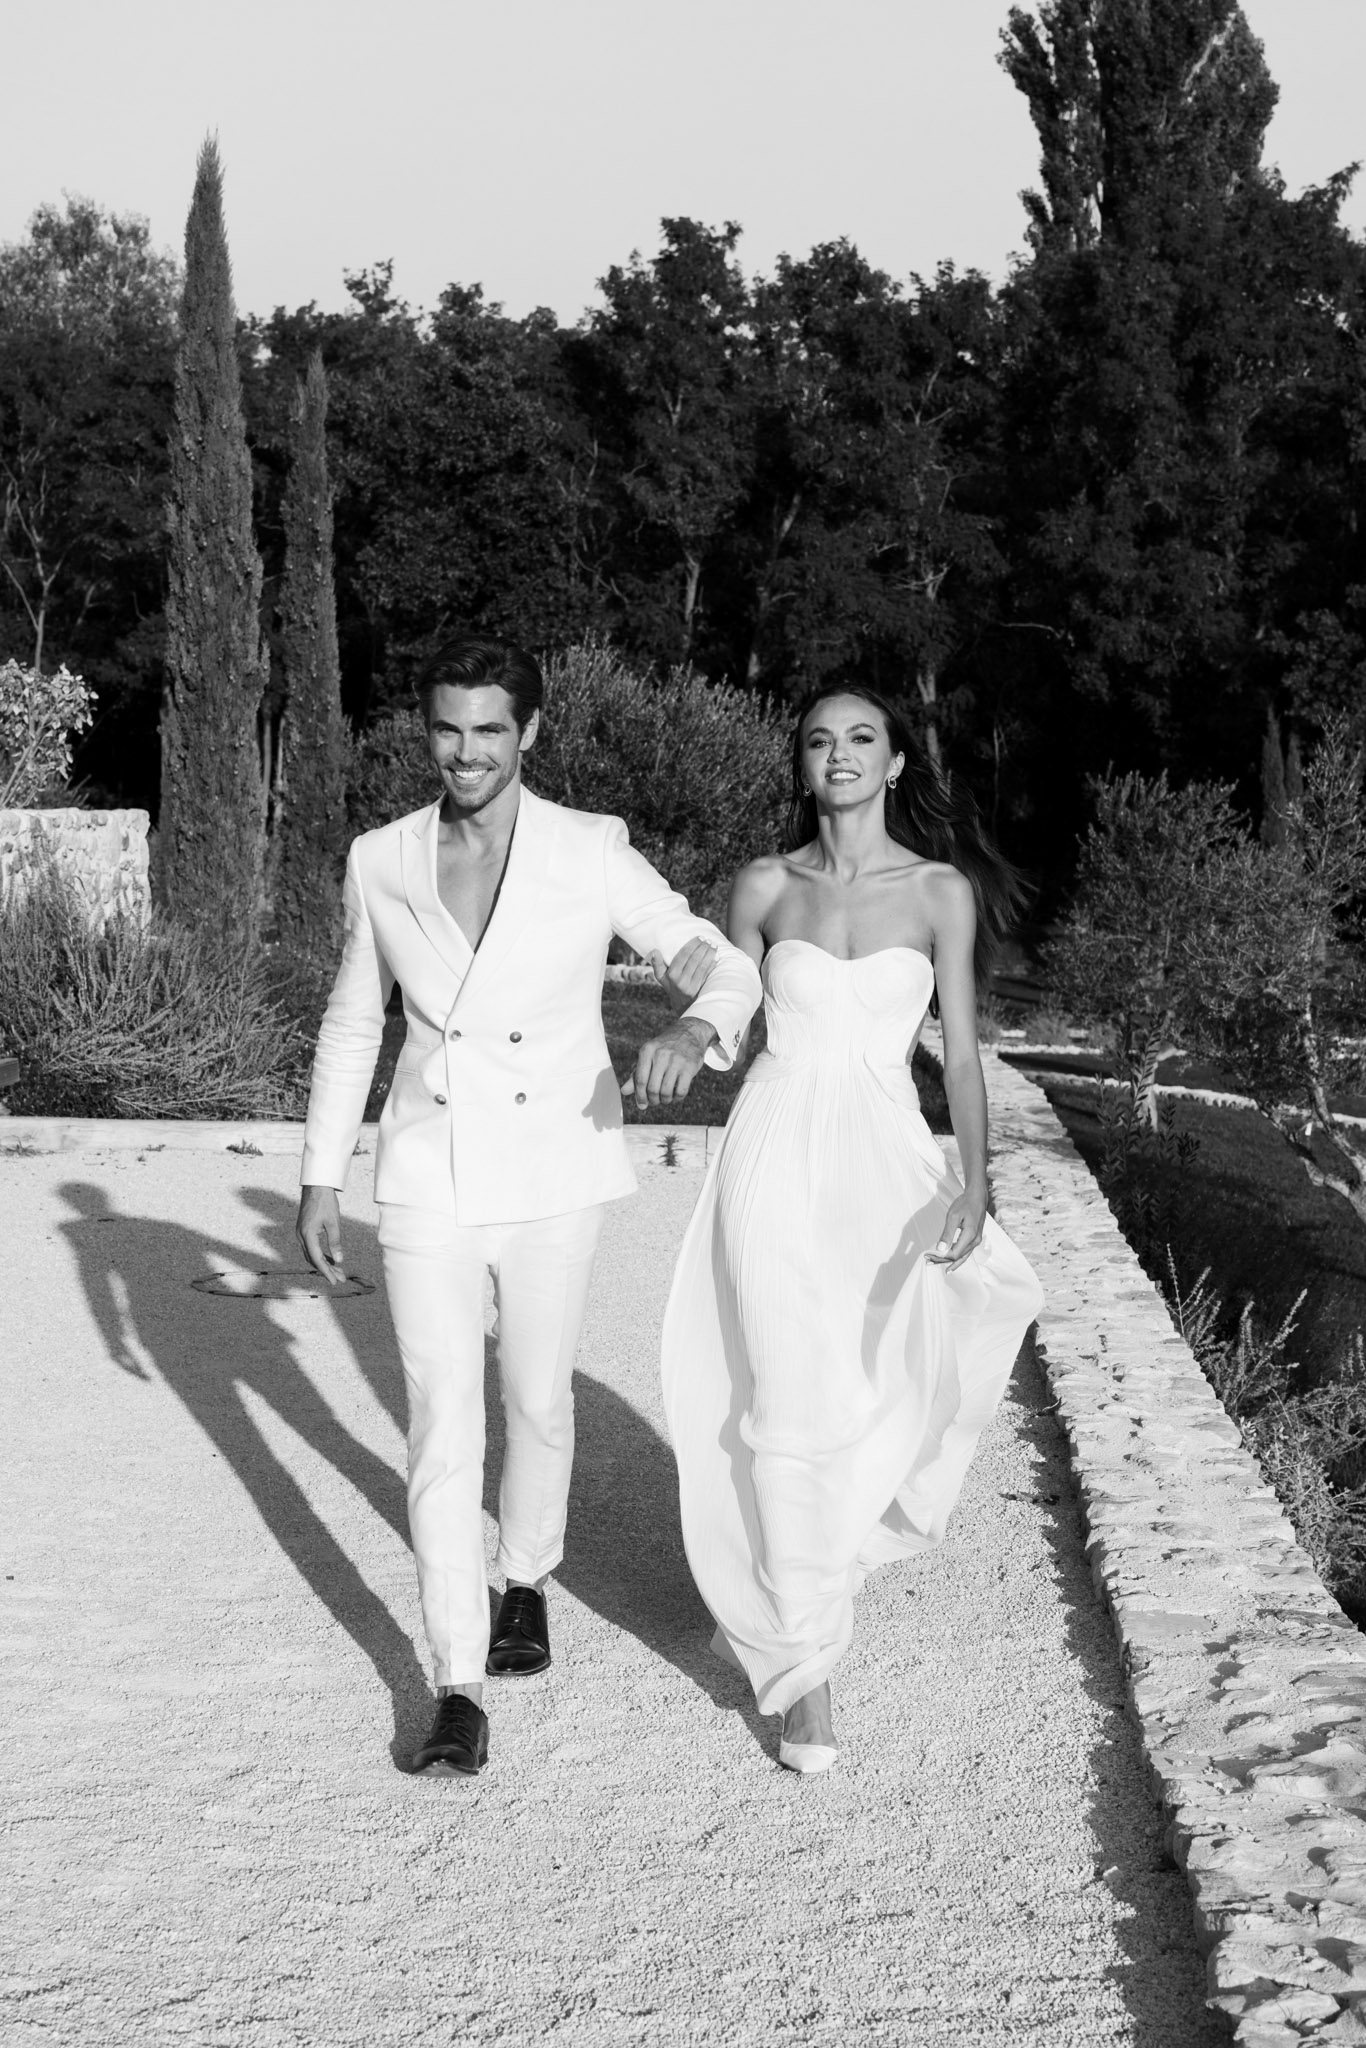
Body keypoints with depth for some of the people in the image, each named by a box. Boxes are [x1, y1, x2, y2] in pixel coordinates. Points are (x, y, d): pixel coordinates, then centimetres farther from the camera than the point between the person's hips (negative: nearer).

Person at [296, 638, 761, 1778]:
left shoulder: (592, 854, -10)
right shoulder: (382, 862, -2)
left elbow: (726, 966, -12)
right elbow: (354, 1023, 8)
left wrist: (695, 1026, -36)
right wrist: (321, 1180, 7)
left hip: (554, 1171, -1)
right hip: (428, 1178, 1)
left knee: (537, 1402, 17)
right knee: (443, 1429, -4)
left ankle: (528, 1578, 45)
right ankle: (460, 1689, 2)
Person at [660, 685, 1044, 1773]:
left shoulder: (940, 890, 1)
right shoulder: (764, 887, 3)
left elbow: (961, 1050, -4)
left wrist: (974, 1184, -14)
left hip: (882, 1163, 1)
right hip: (776, 1155, -1)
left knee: (872, 1396, 6)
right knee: (796, 1405, -7)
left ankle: (767, 1598, 36)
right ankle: (805, 1669, 1)